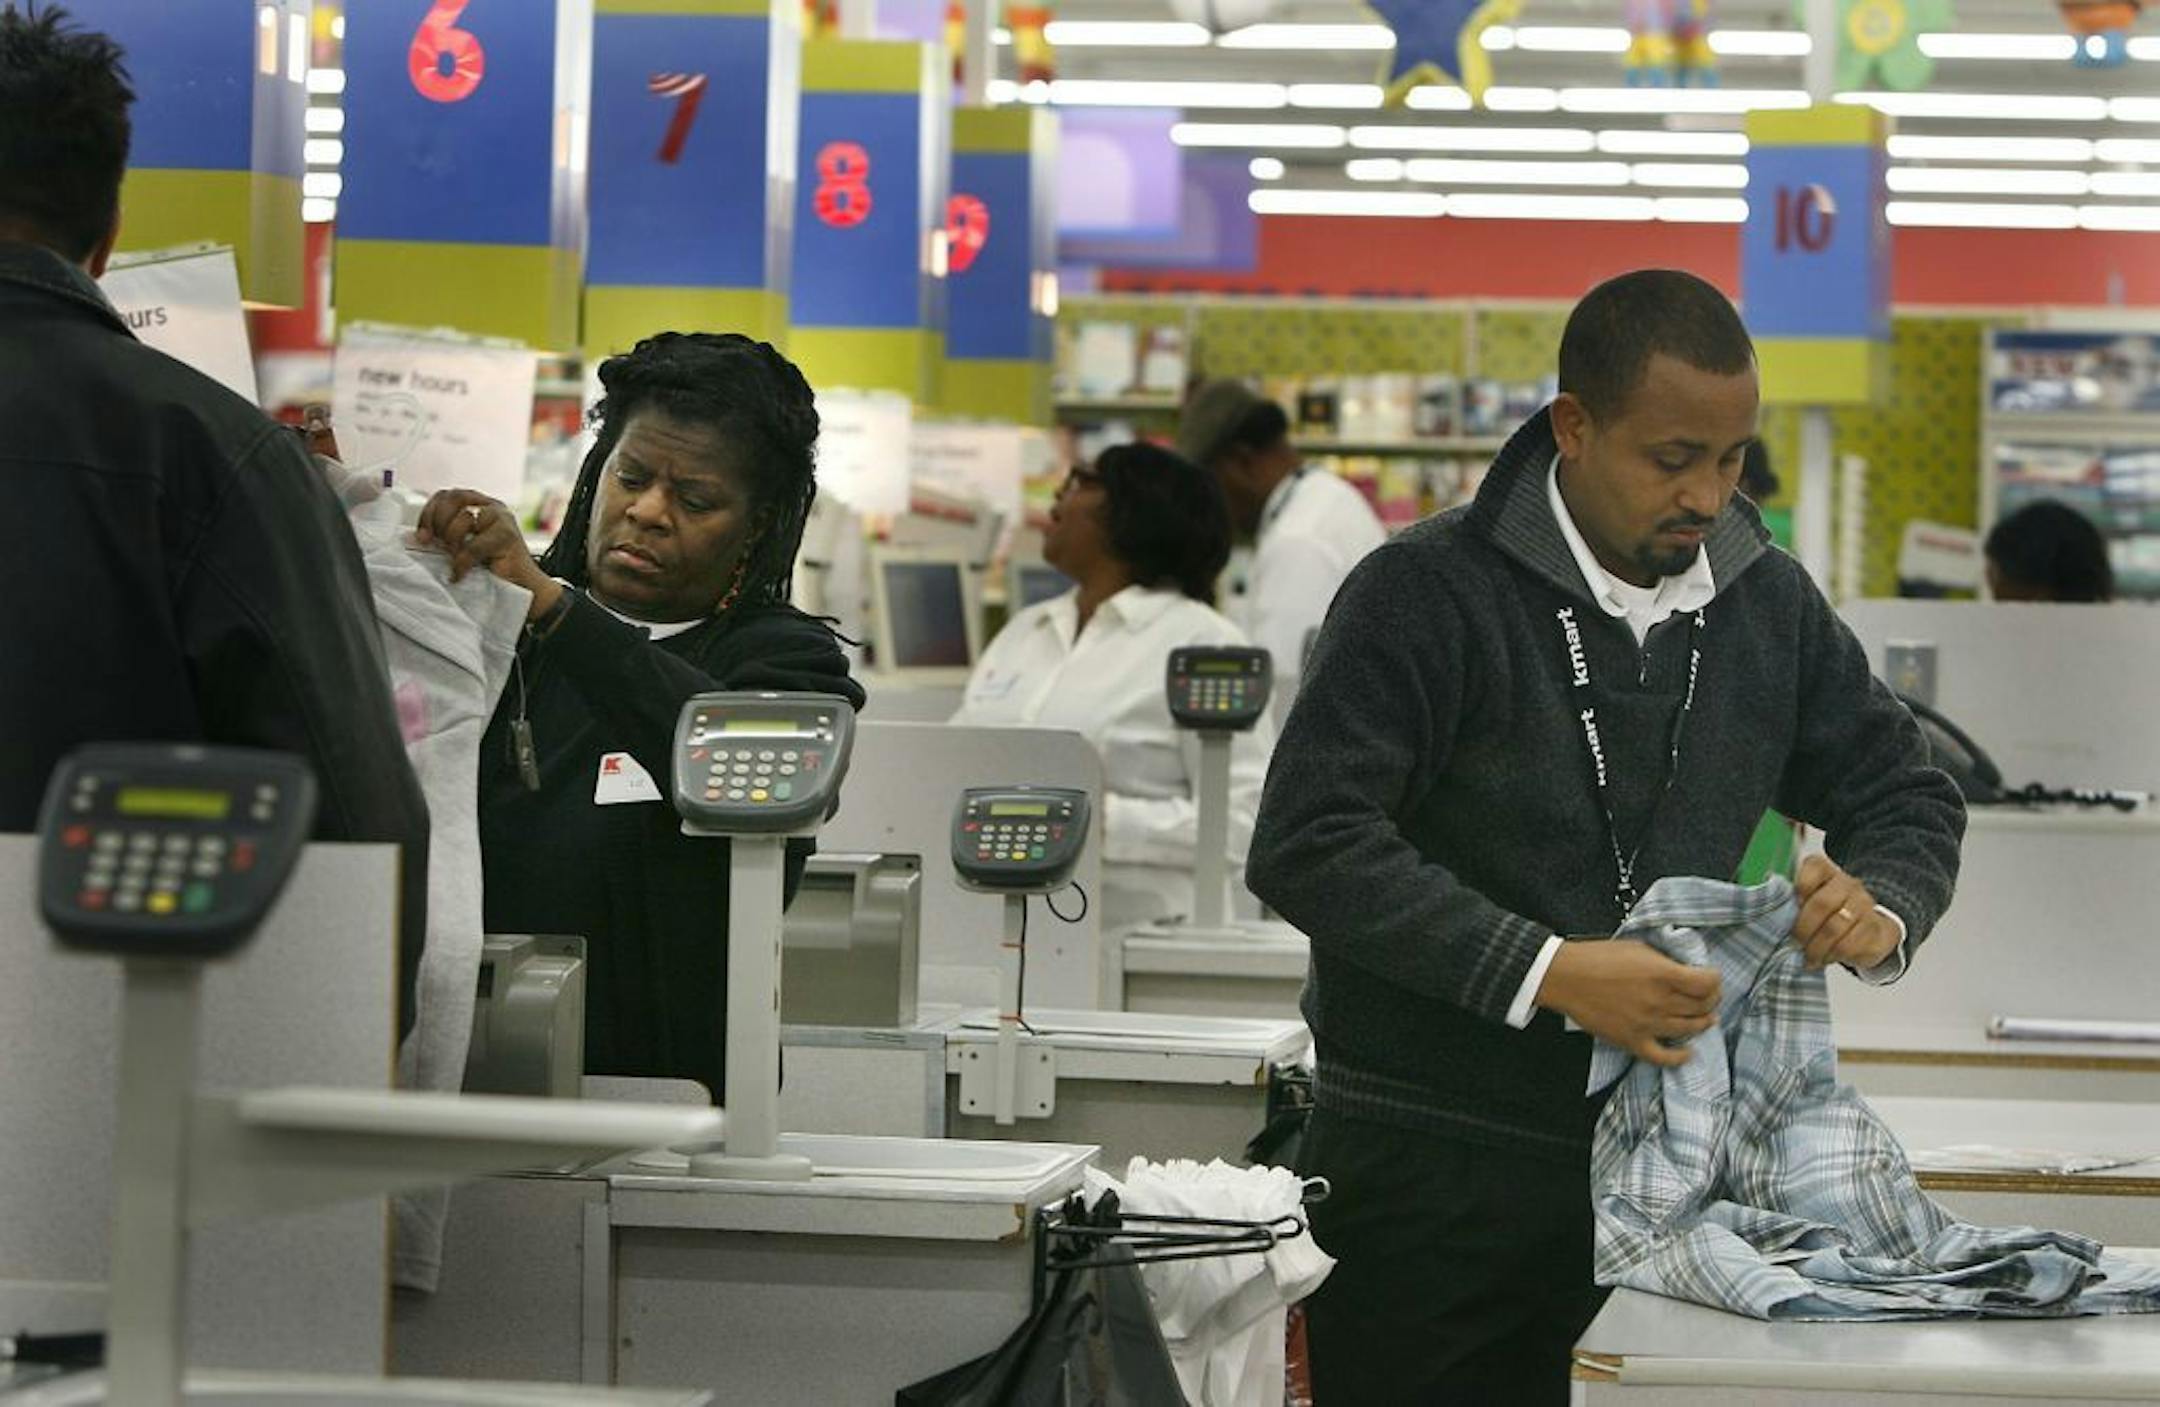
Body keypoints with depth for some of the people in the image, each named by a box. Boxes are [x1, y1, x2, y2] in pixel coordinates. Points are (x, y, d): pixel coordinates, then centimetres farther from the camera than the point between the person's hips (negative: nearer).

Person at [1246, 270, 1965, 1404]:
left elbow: (1905, 796, 19)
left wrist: (1880, 910, -5)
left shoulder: (1768, 605, 9)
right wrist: (1548, 973, -26)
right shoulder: (1429, 594, -9)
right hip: (1431, 1171, -4)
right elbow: (1309, 845, -18)